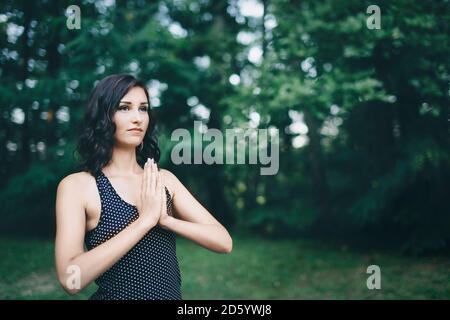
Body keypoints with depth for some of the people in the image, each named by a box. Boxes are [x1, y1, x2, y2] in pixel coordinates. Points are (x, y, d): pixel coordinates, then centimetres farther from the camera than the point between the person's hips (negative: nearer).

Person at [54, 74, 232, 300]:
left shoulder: (164, 179, 0)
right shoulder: (77, 185, -11)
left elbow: (223, 242, -5)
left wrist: (165, 219, -20)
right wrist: (144, 220, -24)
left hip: (171, 294, 4)